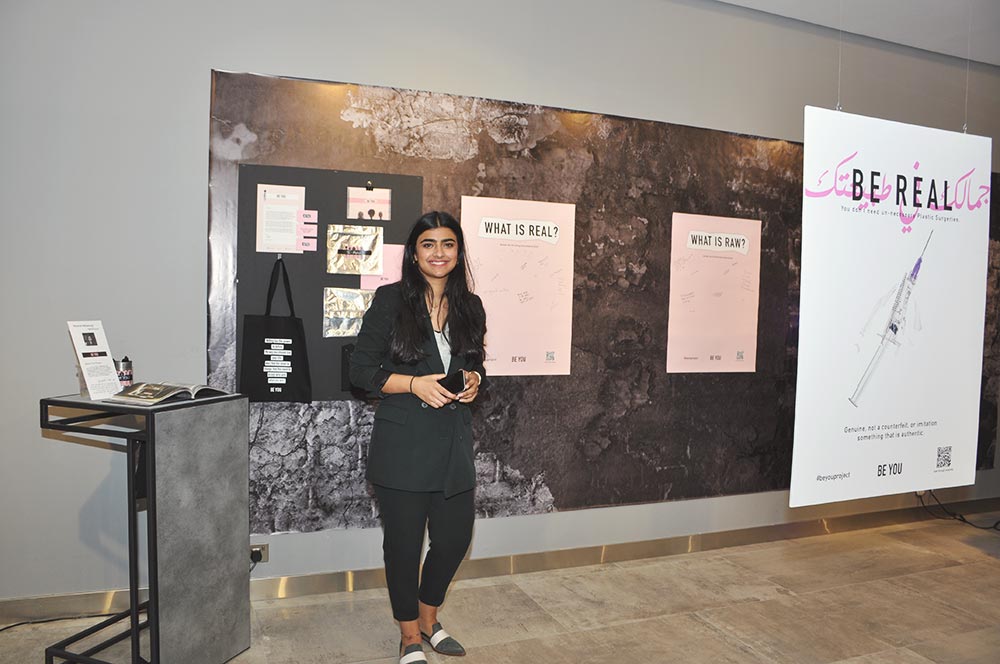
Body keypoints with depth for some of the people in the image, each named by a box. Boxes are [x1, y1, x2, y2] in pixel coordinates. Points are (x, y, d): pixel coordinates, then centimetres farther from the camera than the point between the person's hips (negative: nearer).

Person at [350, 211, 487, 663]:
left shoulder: (470, 306, 7)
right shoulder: (390, 300, -6)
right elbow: (362, 370, -6)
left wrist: (474, 381, -4)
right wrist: (414, 383, -18)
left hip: (454, 440, 5)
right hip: (403, 442, -4)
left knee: (455, 536, 12)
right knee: (404, 541, 8)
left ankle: (429, 618, 41)